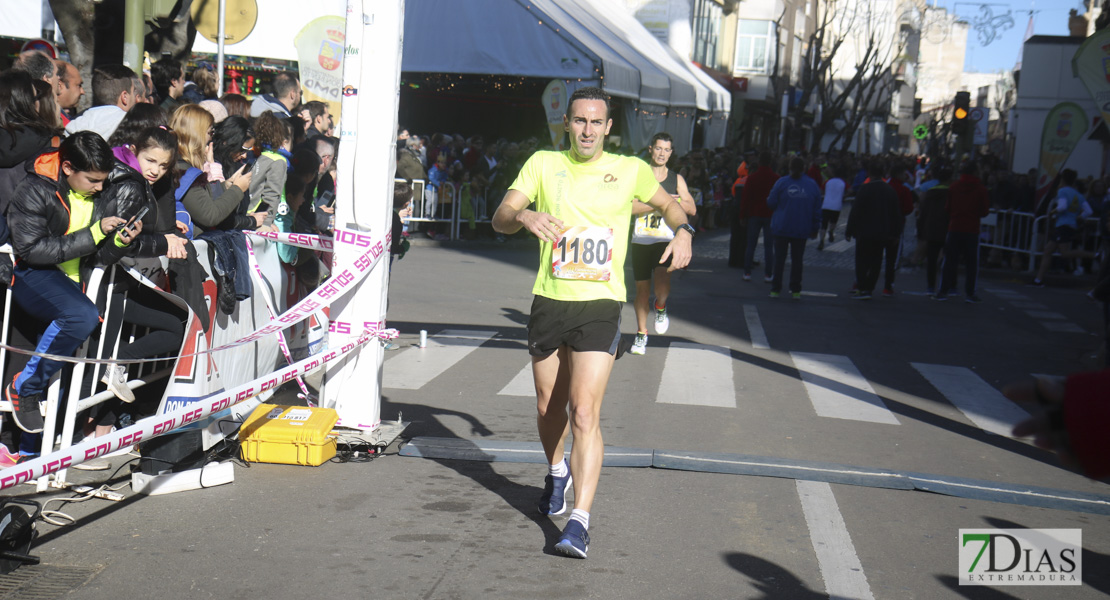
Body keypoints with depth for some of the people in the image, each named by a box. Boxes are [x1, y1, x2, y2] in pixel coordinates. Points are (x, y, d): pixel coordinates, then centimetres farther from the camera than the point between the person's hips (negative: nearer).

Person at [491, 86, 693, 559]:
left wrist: (682, 231, -1)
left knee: (585, 412, -14)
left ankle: (579, 522, -15)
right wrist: (524, 217, -25)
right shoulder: (544, 164, 4)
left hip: (600, 306, -2)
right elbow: (500, 218, -3)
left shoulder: (630, 170, 3)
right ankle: (557, 472, 45)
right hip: (549, 301, 2)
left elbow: (668, 204, 20)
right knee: (549, 409, 14)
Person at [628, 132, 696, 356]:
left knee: (662, 279, -25)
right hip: (641, 240, 0)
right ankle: (641, 333, 26)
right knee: (642, 289, 8)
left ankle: (661, 307, 8)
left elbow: (691, 209, 5)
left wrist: (674, 200, -14)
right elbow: (630, 207, -11)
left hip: (665, 240, 0)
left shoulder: (676, 179, 9)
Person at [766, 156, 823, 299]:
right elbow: (817, 210, 4)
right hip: (801, 230, 2)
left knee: (779, 258, 5)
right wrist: (815, 228, 11)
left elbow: (771, 203, -6)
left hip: (781, 228, -2)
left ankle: (775, 289, 5)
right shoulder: (812, 185, 1)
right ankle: (796, 290, 11)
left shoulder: (782, 182, -7)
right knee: (797, 259, 11)